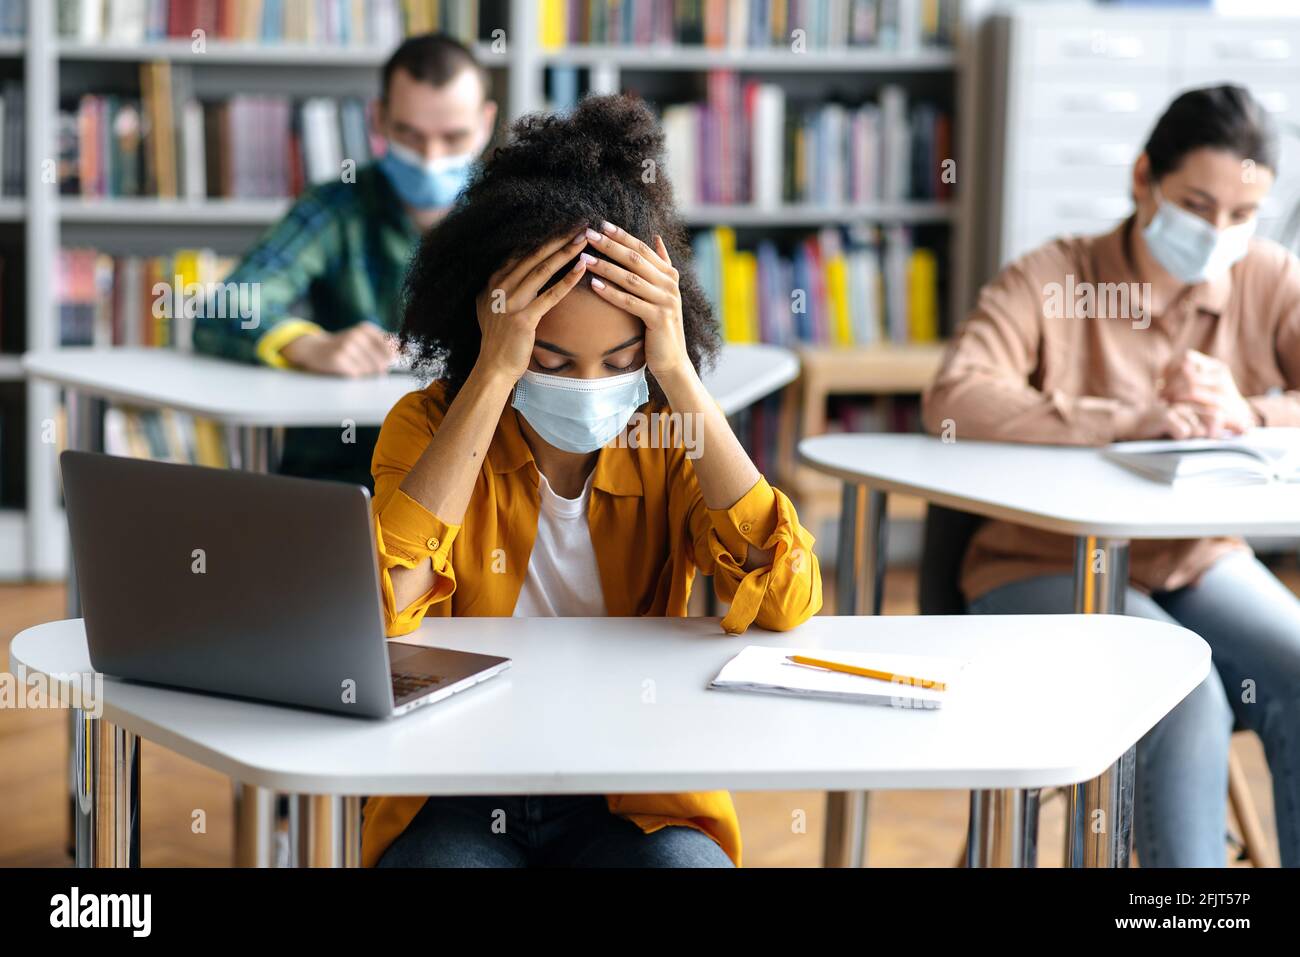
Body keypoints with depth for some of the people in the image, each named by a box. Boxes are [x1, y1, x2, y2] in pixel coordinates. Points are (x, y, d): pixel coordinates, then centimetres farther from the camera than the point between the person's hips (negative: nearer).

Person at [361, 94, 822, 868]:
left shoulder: (667, 444, -2)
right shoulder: (429, 426, -4)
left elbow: (789, 603, -18)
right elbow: (381, 606, -22)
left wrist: (679, 376, -18)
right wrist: (493, 377, -21)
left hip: (638, 803, 1)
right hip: (457, 803, -1)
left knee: (685, 863, -29)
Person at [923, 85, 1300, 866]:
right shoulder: (1050, 281, -8)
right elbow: (954, 400, -25)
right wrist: (1126, 420, -31)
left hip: (1201, 567, 4)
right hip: (1047, 571, -4)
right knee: (1183, 699, -30)